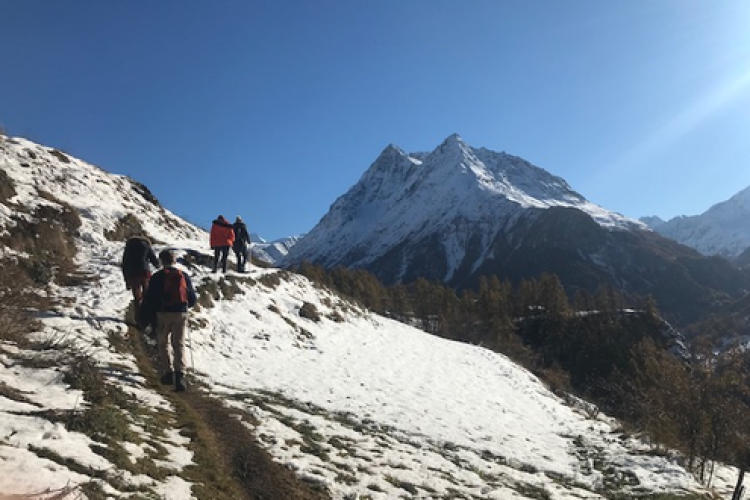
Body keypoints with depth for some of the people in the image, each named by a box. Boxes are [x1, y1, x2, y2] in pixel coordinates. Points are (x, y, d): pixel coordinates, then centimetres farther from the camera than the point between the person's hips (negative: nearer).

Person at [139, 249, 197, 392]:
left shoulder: (157, 277, -2)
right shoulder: (184, 276, 6)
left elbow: (149, 299, -3)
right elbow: (192, 298, 11)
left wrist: (144, 319, 5)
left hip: (163, 314, -2)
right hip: (181, 314, 2)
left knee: (164, 343, 14)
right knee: (179, 344, 3)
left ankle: (168, 372, 10)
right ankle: (180, 374, -13)